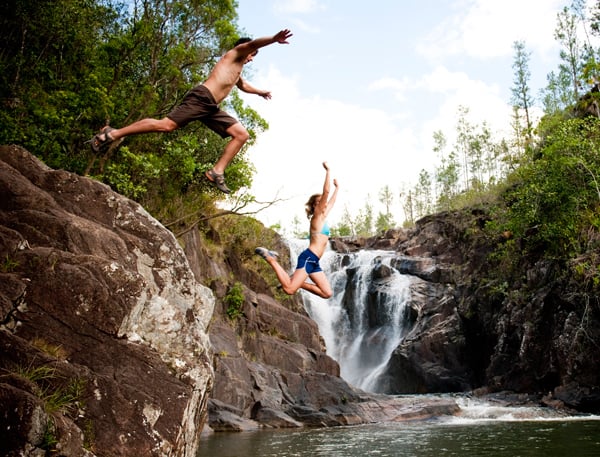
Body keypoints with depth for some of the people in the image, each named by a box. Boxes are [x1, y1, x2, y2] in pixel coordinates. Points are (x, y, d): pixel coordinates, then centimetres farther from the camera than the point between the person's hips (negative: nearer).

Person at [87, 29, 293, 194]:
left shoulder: (237, 71, 37)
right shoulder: (234, 54, 13)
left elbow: (243, 85, 59)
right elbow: (252, 43, -9)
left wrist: (261, 92, 70)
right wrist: (274, 39, -20)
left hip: (212, 107, 10)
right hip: (201, 97, -10)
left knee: (242, 134, 1)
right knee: (166, 125, -20)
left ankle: (217, 171, -7)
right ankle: (112, 134, -13)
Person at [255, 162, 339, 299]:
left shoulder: (322, 217, 19)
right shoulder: (317, 217, -4)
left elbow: (331, 202, 36)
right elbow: (326, 192, -13)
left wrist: (337, 188, 41)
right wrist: (327, 171, -10)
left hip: (313, 261, 9)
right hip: (308, 258, -9)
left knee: (327, 293, 2)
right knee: (289, 289, -20)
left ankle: (298, 282, 7)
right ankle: (270, 258, -9)